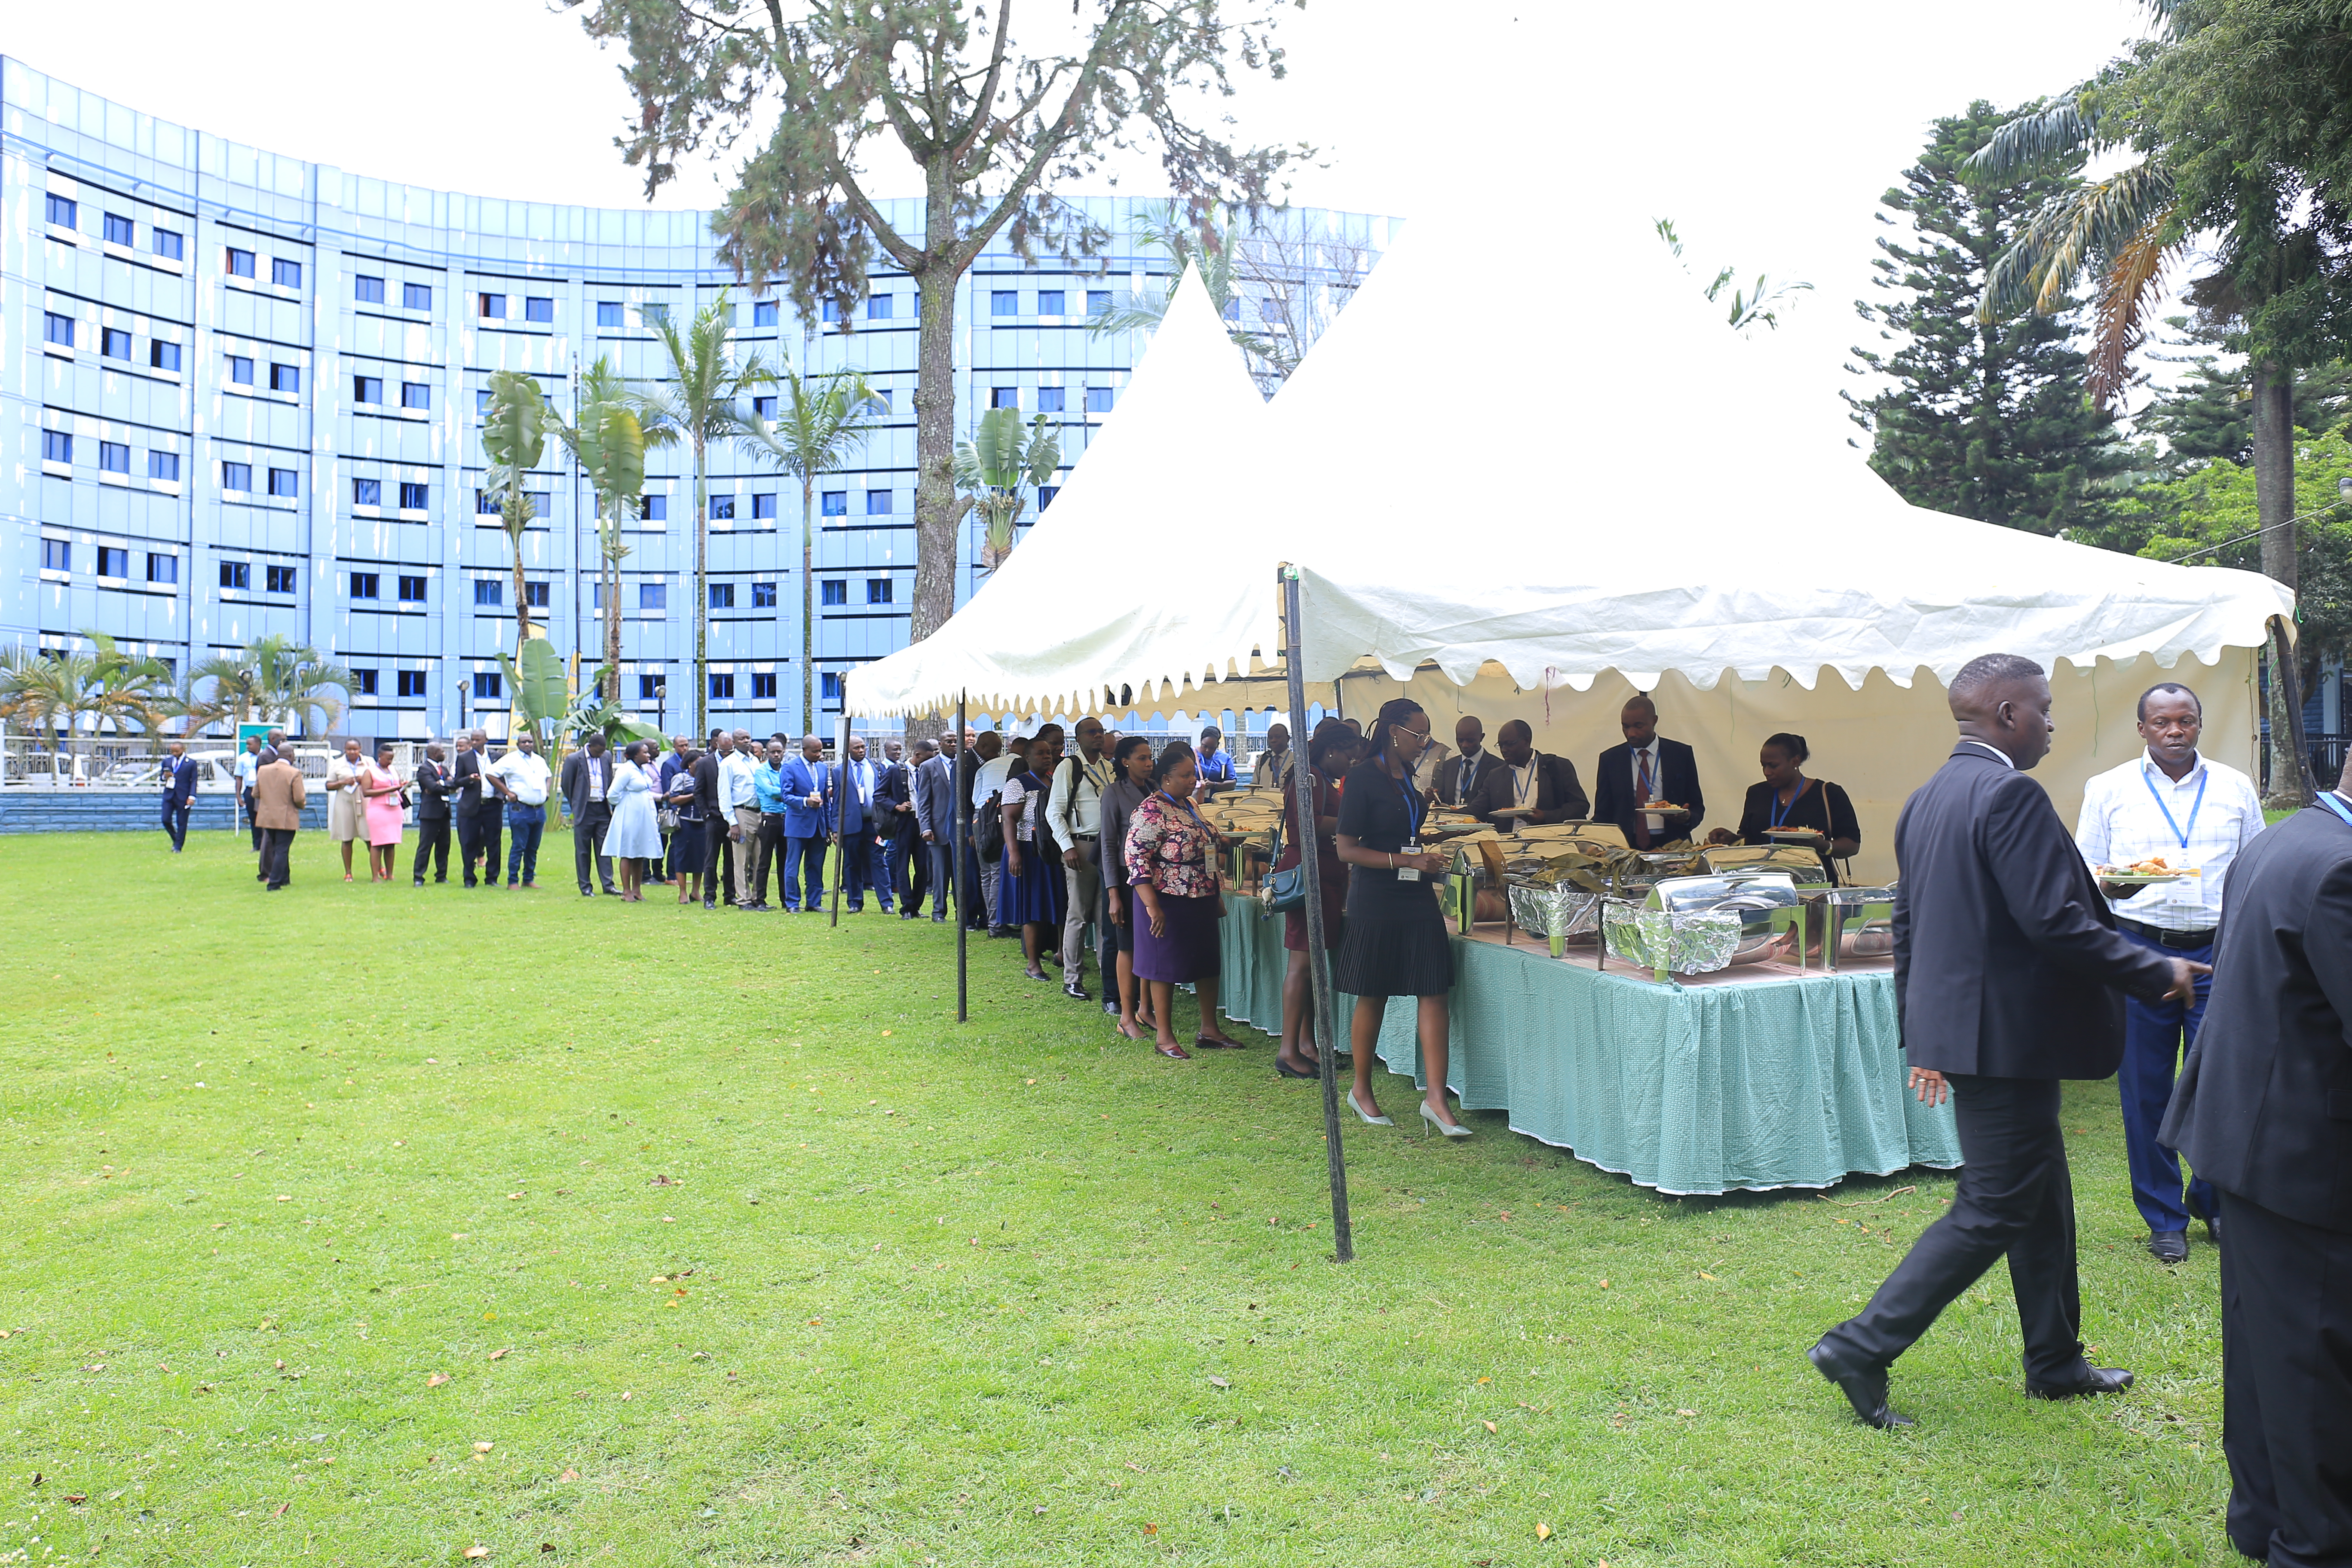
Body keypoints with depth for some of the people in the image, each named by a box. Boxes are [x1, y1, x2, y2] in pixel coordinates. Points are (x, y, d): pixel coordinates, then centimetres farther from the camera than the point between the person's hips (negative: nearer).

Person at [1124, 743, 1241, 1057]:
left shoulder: (1190, 805, 11)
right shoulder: (1151, 811, -16)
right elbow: (1136, 858, -21)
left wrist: (1218, 896, 19)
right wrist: (1152, 907, -25)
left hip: (1202, 902, 9)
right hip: (1169, 902, -9)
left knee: (1208, 963, 13)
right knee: (1166, 967, 1)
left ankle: (1209, 1029, 25)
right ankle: (1163, 1036, 12)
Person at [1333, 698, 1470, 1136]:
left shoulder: (1411, 776, 12)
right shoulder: (1363, 778, -11)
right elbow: (1347, 850, -15)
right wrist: (1408, 861, -18)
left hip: (1417, 897, 6)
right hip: (1375, 900, -6)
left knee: (1434, 991, -2)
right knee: (1372, 997, 5)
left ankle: (1436, 1097, 0)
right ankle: (1361, 1090, 22)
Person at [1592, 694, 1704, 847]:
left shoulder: (1681, 754, 9)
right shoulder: (1610, 759, 10)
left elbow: (1698, 807, 13)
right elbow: (1602, 813, 10)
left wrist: (1688, 817, -11)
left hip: (1671, 846, 0)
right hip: (1625, 849, 1)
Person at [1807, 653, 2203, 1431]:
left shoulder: (1927, 799, 12)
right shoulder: (2010, 795, -18)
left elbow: (1907, 923, 15)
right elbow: (2054, 922, -24)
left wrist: (1920, 1034, 20)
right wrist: (2158, 973, -11)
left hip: (1957, 1028, 10)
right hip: (2008, 1035, -10)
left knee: (2040, 1197, 20)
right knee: (1991, 1210, -1)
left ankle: (2056, 1363, 32)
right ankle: (1861, 1348, 0)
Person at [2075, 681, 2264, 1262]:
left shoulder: (2235, 788, 11)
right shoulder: (2108, 790, 6)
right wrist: (2112, 888, -17)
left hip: (2218, 952, 1)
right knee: (2146, 1091, 4)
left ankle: (2215, 1201, 25)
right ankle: (2164, 1219, 18)